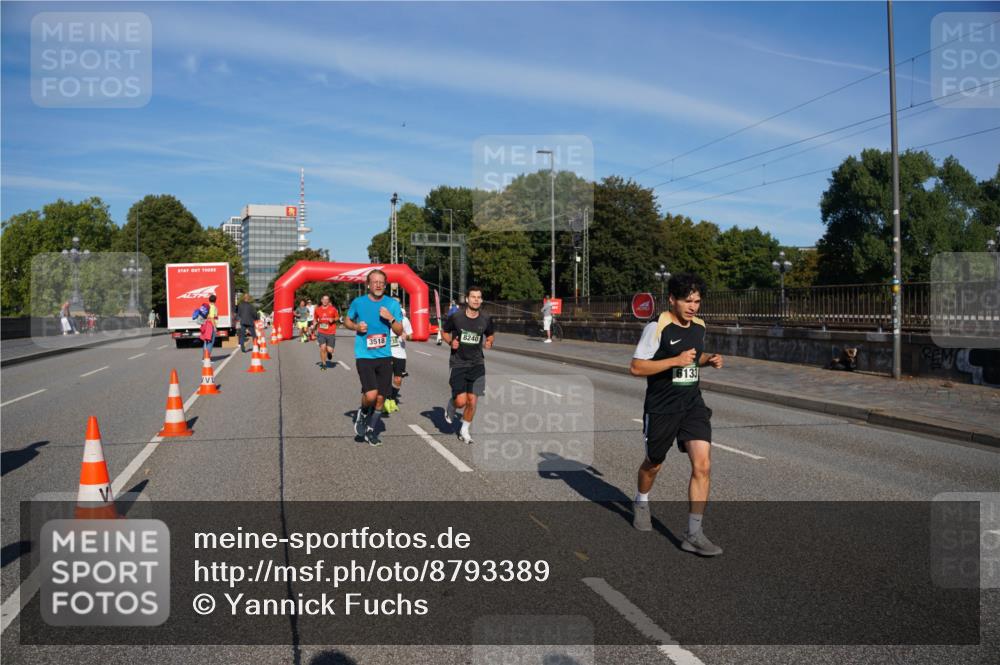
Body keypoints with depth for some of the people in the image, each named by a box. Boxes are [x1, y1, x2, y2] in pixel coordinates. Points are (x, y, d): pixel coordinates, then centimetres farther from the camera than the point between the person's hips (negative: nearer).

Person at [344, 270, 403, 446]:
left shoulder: (392, 304, 1)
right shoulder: (358, 302, -2)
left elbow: (399, 331, 3)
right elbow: (347, 321, 14)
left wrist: (391, 318, -16)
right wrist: (356, 327, -7)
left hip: (384, 357, 3)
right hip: (364, 356, -3)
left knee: (381, 397, 8)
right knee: (371, 394, -19)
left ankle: (371, 430, 29)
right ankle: (362, 414, 15)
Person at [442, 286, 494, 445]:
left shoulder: (486, 319, -1)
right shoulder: (456, 317, -8)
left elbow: (490, 336, 16)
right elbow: (444, 331, 8)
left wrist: (489, 343, -6)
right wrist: (450, 342, -11)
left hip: (477, 364, 2)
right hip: (458, 363, -2)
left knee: (472, 401, 0)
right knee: (461, 401, -11)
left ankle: (465, 430, 23)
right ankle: (450, 405, 27)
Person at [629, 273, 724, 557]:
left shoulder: (699, 326, 5)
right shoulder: (657, 327, -15)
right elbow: (635, 367, -18)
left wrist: (709, 359, 2)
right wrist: (675, 361, -25)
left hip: (693, 405, 4)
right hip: (661, 409, -4)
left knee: (703, 465, -11)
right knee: (654, 464, 16)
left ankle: (694, 535, -4)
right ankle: (641, 502, 49)